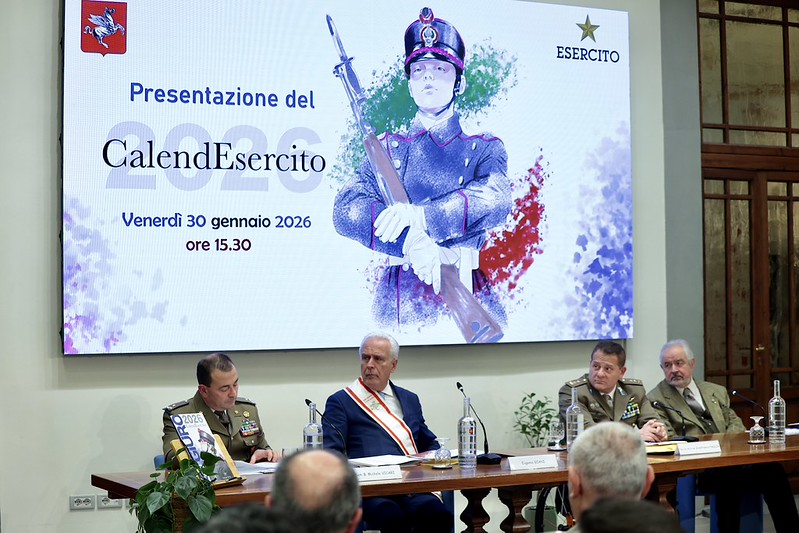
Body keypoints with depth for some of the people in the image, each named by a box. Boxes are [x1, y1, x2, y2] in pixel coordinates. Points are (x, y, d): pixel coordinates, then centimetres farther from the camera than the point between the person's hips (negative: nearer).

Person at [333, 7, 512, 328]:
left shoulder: (484, 148, 13)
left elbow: (496, 200, -8)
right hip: (398, 302, 0)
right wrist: (410, 240, -19)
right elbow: (346, 210, -1)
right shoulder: (388, 148, 15)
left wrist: (418, 215, -24)